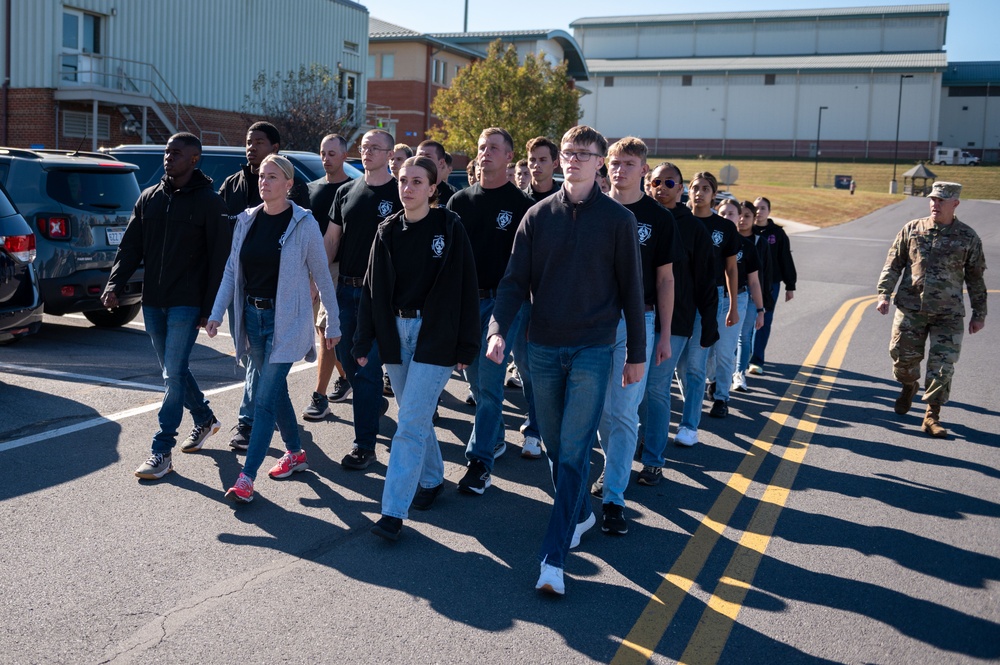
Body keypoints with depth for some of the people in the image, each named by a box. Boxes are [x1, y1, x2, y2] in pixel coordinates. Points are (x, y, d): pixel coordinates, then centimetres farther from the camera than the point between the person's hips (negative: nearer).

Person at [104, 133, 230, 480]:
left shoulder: (210, 202, -5)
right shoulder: (149, 198, 11)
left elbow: (218, 259, -7)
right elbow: (130, 246, 10)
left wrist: (209, 308, -11)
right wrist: (115, 284, -6)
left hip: (187, 303, -6)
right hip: (152, 301, 6)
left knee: (173, 374, -9)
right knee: (173, 370, 15)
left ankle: (162, 451, -4)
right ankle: (204, 419, 37)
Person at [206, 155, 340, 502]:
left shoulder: (304, 223, -8)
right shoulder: (247, 220, 7)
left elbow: (322, 275, -3)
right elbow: (232, 270, 11)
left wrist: (333, 324, 0)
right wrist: (217, 312, 3)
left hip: (286, 320, -6)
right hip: (252, 316, 6)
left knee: (265, 397, -8)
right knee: (275, 390, 15)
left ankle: (247, 476, -6)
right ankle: (295, 453, 33)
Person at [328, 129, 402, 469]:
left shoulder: (400, 194, -3)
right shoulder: (346, 192, 12)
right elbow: (332, 241, 15)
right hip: (346, 289, 6)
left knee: (368, 367, -5)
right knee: (347, 358, 13)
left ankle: (365, 444, 2)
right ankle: (375, 402, 41)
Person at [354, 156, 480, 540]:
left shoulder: (449, 229, -6)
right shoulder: (388, 231, 7)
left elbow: (465, 289, -5)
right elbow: (372, 287, 8)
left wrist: (465, 346, -7)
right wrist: (363, 340, 3)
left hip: (434, 335, -5)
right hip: (395, 332, 5)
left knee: (411, 424, -8)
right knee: (415, 417, 15)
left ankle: (394, 511, -7)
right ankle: (432, 479, 36)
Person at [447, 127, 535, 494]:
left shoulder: (522, 205, -2)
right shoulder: (460, 200, 9)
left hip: (501, 301, -4)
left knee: (489, 383, -6)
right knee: (476, 379, 13)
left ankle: (479, 461, -3)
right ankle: (496, 438, 32)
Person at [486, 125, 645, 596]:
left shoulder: (617, 219, -1)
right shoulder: (538, 215, 6)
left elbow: (630, 289, 3)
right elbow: (516, 279, 2)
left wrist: (636, 354, 3)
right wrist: (498, 328, -14)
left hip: (592, 349, -3)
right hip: (543, 348, 4)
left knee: (574, 450, -8)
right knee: (554, 444, 13)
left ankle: (553, 557, -7)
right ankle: (580, 513, 36)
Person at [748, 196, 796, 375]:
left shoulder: (778, 233, 4)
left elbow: (786, 260, 7)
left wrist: (790, 286, 6)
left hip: (771, 284, 1)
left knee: (764, 322, 2)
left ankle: (757, 361, 7)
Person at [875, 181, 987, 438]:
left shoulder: (968, 237, 1)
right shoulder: (912, 229, 3)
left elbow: (976, 278, 7)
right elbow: (893, 263, 7)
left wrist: (979, 314, 7)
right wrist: (884, 294, -4)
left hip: (948, 314, -1)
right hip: (910, 308, 1)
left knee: (942, 366, -5)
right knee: (903, 355, 8)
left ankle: (932, 416, 5)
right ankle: (908, 387, 41)